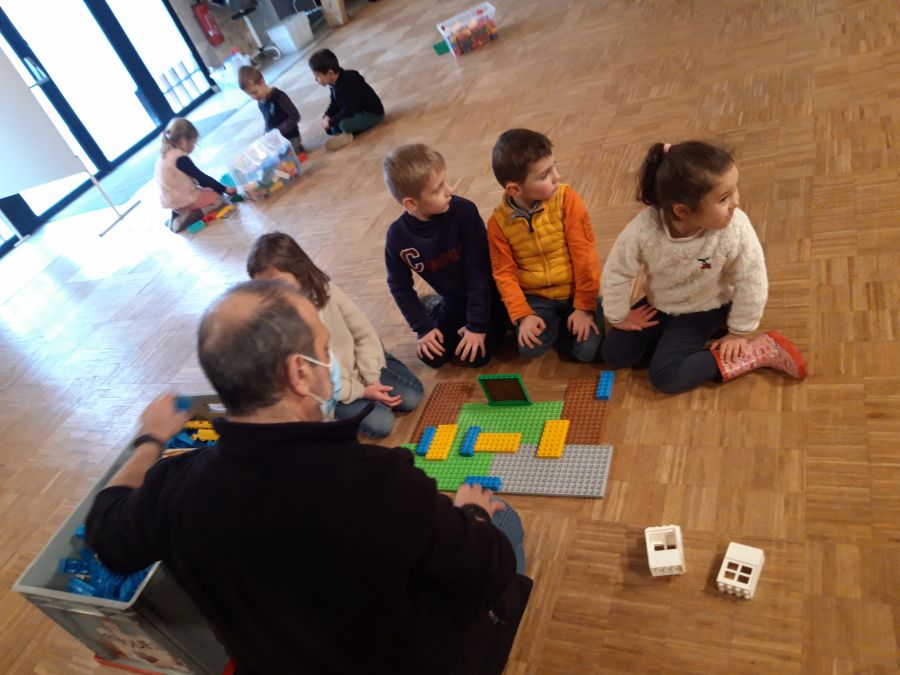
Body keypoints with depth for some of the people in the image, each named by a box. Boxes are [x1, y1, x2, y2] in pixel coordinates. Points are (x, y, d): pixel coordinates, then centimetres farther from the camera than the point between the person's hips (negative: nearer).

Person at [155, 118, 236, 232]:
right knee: (218, 198, 3)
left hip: (171, 200, 9)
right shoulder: (181, 158, -21)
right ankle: (190, 216, -12)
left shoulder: (165, 154, 7)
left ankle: (179, 213, 9)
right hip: (183, 201, -9)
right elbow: (201, 177, -16)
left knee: (208, 191, 26)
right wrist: (225, 189, -7)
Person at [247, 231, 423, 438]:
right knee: (381, 423, -19)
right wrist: (361, 391, -19)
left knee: (411, 398, -6)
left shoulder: (325, 290, -16)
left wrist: (371, 379, -12)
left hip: (357, 364, 3)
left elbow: (364, 333, -7)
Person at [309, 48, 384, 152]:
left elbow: (349, 109, -33)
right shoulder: (335, 83, -1)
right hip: (357, 111, 9)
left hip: (373, 114, -9)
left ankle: (347, 135, -4)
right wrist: (327, 117, -11)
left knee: (344, 124, -33)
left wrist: (330, 122, -26)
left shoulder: (347, 84, -30)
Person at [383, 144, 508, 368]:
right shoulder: (397, 236, -19)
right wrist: (423, 326, -8)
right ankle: (435, 307, 22)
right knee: (431, 356, -4)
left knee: (475, 357, -16)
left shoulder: (464, 211, -27)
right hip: (453, 300, 3)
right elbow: (399, 287, -4)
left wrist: (477, 324, -21)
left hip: (486, 296, -3)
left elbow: (479, 272, -22)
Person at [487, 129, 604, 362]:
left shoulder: (566, 198, -16)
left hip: (573, 290, 0)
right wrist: (523, 315, -16)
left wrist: (584, 306, -15)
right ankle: (553, 323, 11)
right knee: (530, 348, -21)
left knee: (588, 350, -17)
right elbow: (505, 273, -6)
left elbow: (584, 254, -14)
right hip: (536, 296, 1)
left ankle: (562, 324, 14)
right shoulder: (499, 222, -12)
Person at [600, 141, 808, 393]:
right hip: (659, 304, 3)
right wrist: (619, 317, -3)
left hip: (705, 308, -2)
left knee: (666, 377, -17)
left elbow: (751, 282, -20)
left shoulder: (736, 228, -35)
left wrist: (740, 332, -9)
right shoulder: (644, 228, -33)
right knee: (614, 354, -3)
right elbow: (616, 273, -16)